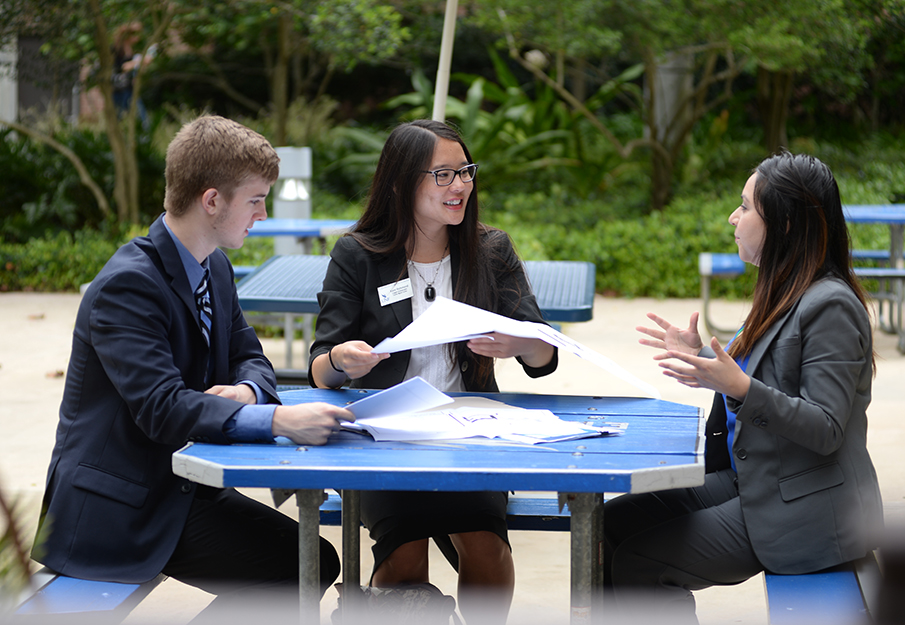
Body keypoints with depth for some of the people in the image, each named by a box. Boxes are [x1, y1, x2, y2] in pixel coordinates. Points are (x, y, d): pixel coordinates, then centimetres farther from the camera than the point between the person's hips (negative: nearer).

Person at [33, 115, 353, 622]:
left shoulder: (215, 268, 9)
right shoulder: (128, 285, -20)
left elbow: (250, 357, 16)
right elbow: (161, 408, -30)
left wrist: (247, 390, -11)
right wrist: (278, 420, -40)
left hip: (184, 488, 9)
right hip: (113, 513, -9)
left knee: (316, 562, -10)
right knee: (296, 569, -18)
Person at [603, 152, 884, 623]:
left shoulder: (830, 306, -19)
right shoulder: (786, 293, 11)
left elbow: (825, 429, -23)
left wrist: (740, 388, -31)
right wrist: (703, 359, 13)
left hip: (806, 513, -10)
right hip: (753, 484, 10)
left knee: (636, 564, -12)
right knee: (612, 523, 3)